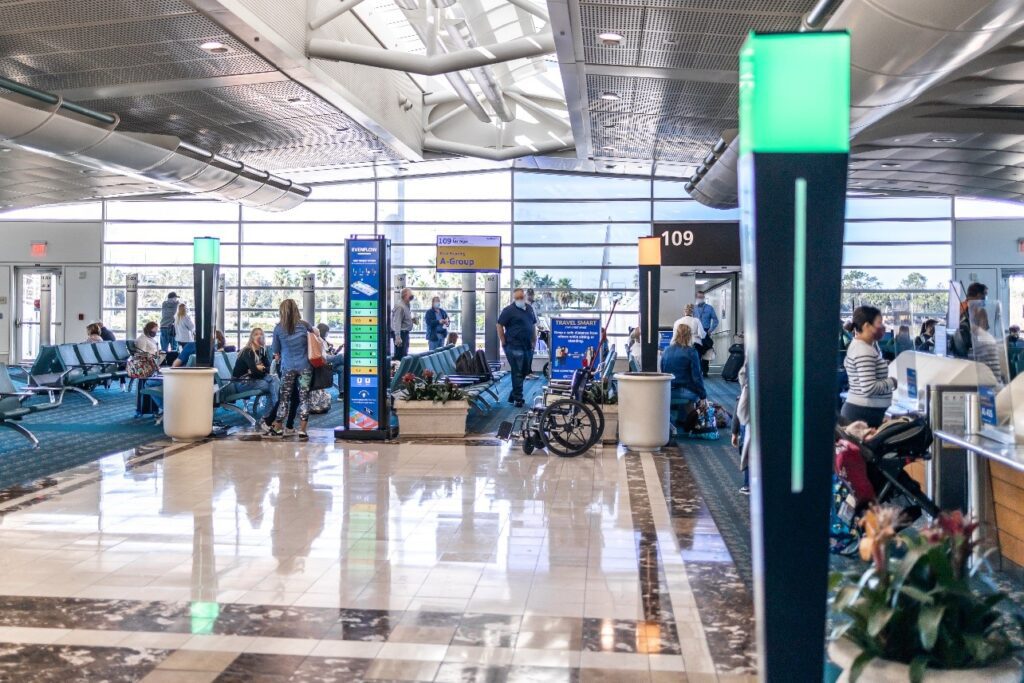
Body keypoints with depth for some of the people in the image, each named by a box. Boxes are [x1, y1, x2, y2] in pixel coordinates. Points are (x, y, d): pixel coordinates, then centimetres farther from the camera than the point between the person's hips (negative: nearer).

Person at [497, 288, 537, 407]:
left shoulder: (529, 309, 11)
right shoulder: (509, 310, -8)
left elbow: (533, 324, 20)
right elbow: (500, 326, -9)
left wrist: (534, 340, 14)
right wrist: (504, 342, -10)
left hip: (526, 347, 7)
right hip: (514, 347, -7)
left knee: (524, 372, 14)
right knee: (517, 373, -3)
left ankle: (513, 395, 28)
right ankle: (518, 399, 5)